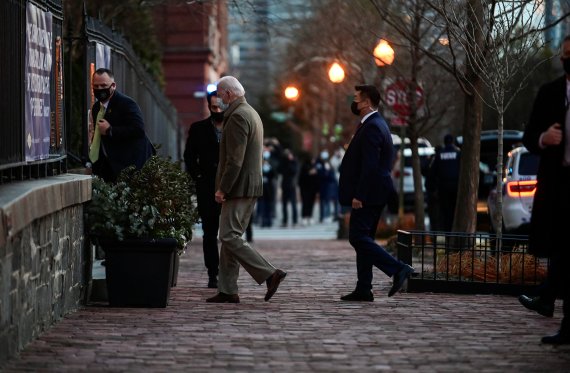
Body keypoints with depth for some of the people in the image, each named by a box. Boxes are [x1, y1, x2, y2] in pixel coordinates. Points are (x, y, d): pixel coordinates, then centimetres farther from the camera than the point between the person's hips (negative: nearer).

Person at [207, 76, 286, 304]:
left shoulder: (238, 116, -15)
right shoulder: (252, 113, 19)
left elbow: (235, 159, -21)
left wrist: (223, 188, -18)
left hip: (239, 188, -10)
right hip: (251, 186, 10)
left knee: (230, 236, -10)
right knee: (230, 237, 11)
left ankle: (270, 274, -13)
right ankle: (227, 290, 12)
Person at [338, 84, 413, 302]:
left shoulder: (371, 127, -16)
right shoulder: (376, 124, 17)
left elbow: (370, 165, -23)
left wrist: (359, 195, -23)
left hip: (368, 194, -11)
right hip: (372, 195, 11)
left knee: (358, 237, -11)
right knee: (363, 239, 10)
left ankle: (398, 269, -16)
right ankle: (363, 290, 11)